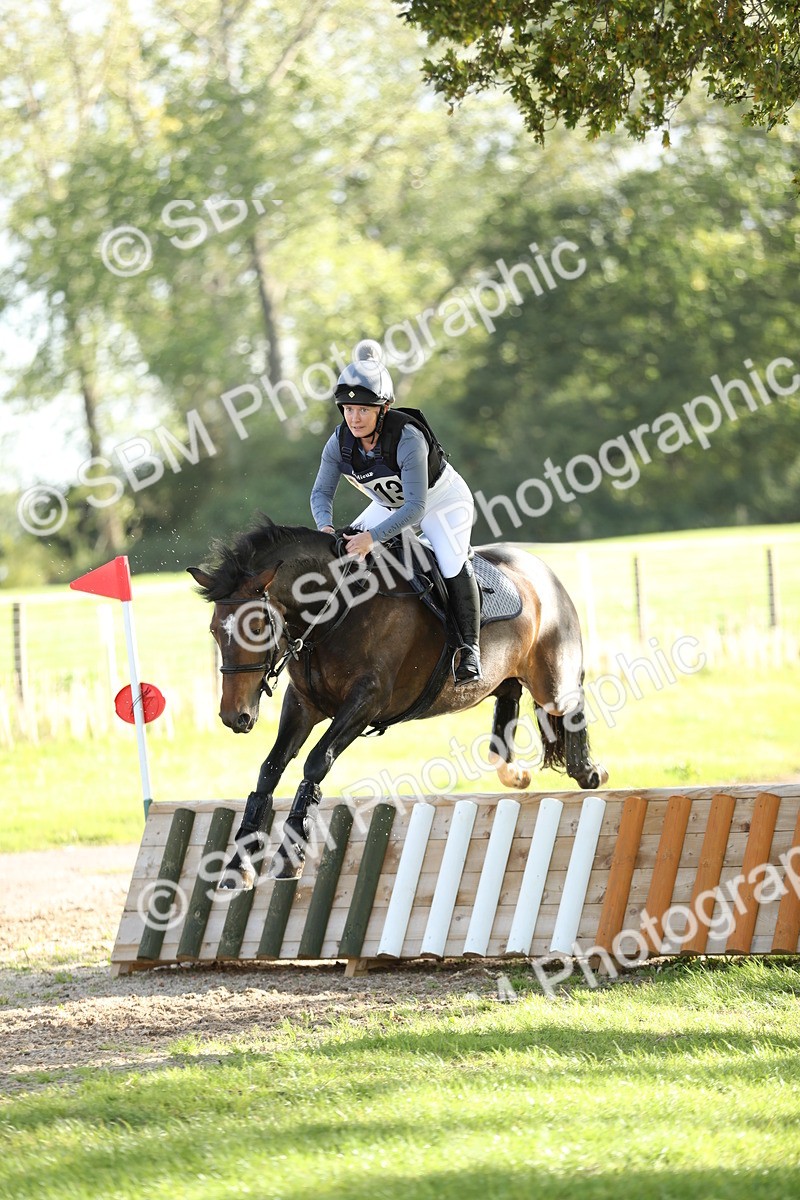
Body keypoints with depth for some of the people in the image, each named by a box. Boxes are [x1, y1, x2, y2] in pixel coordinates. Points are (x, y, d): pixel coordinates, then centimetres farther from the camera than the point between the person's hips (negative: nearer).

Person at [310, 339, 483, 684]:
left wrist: (373, 537, -51)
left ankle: (470, 647, -18)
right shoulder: (340, 442, -20)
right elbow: (321, 492, -10)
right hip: (390, 505, 7)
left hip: (443, 501, -6)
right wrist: (325, 526, -32)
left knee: (452, 563, -26)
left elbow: (416, 506, -41)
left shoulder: (408, 439, -38)